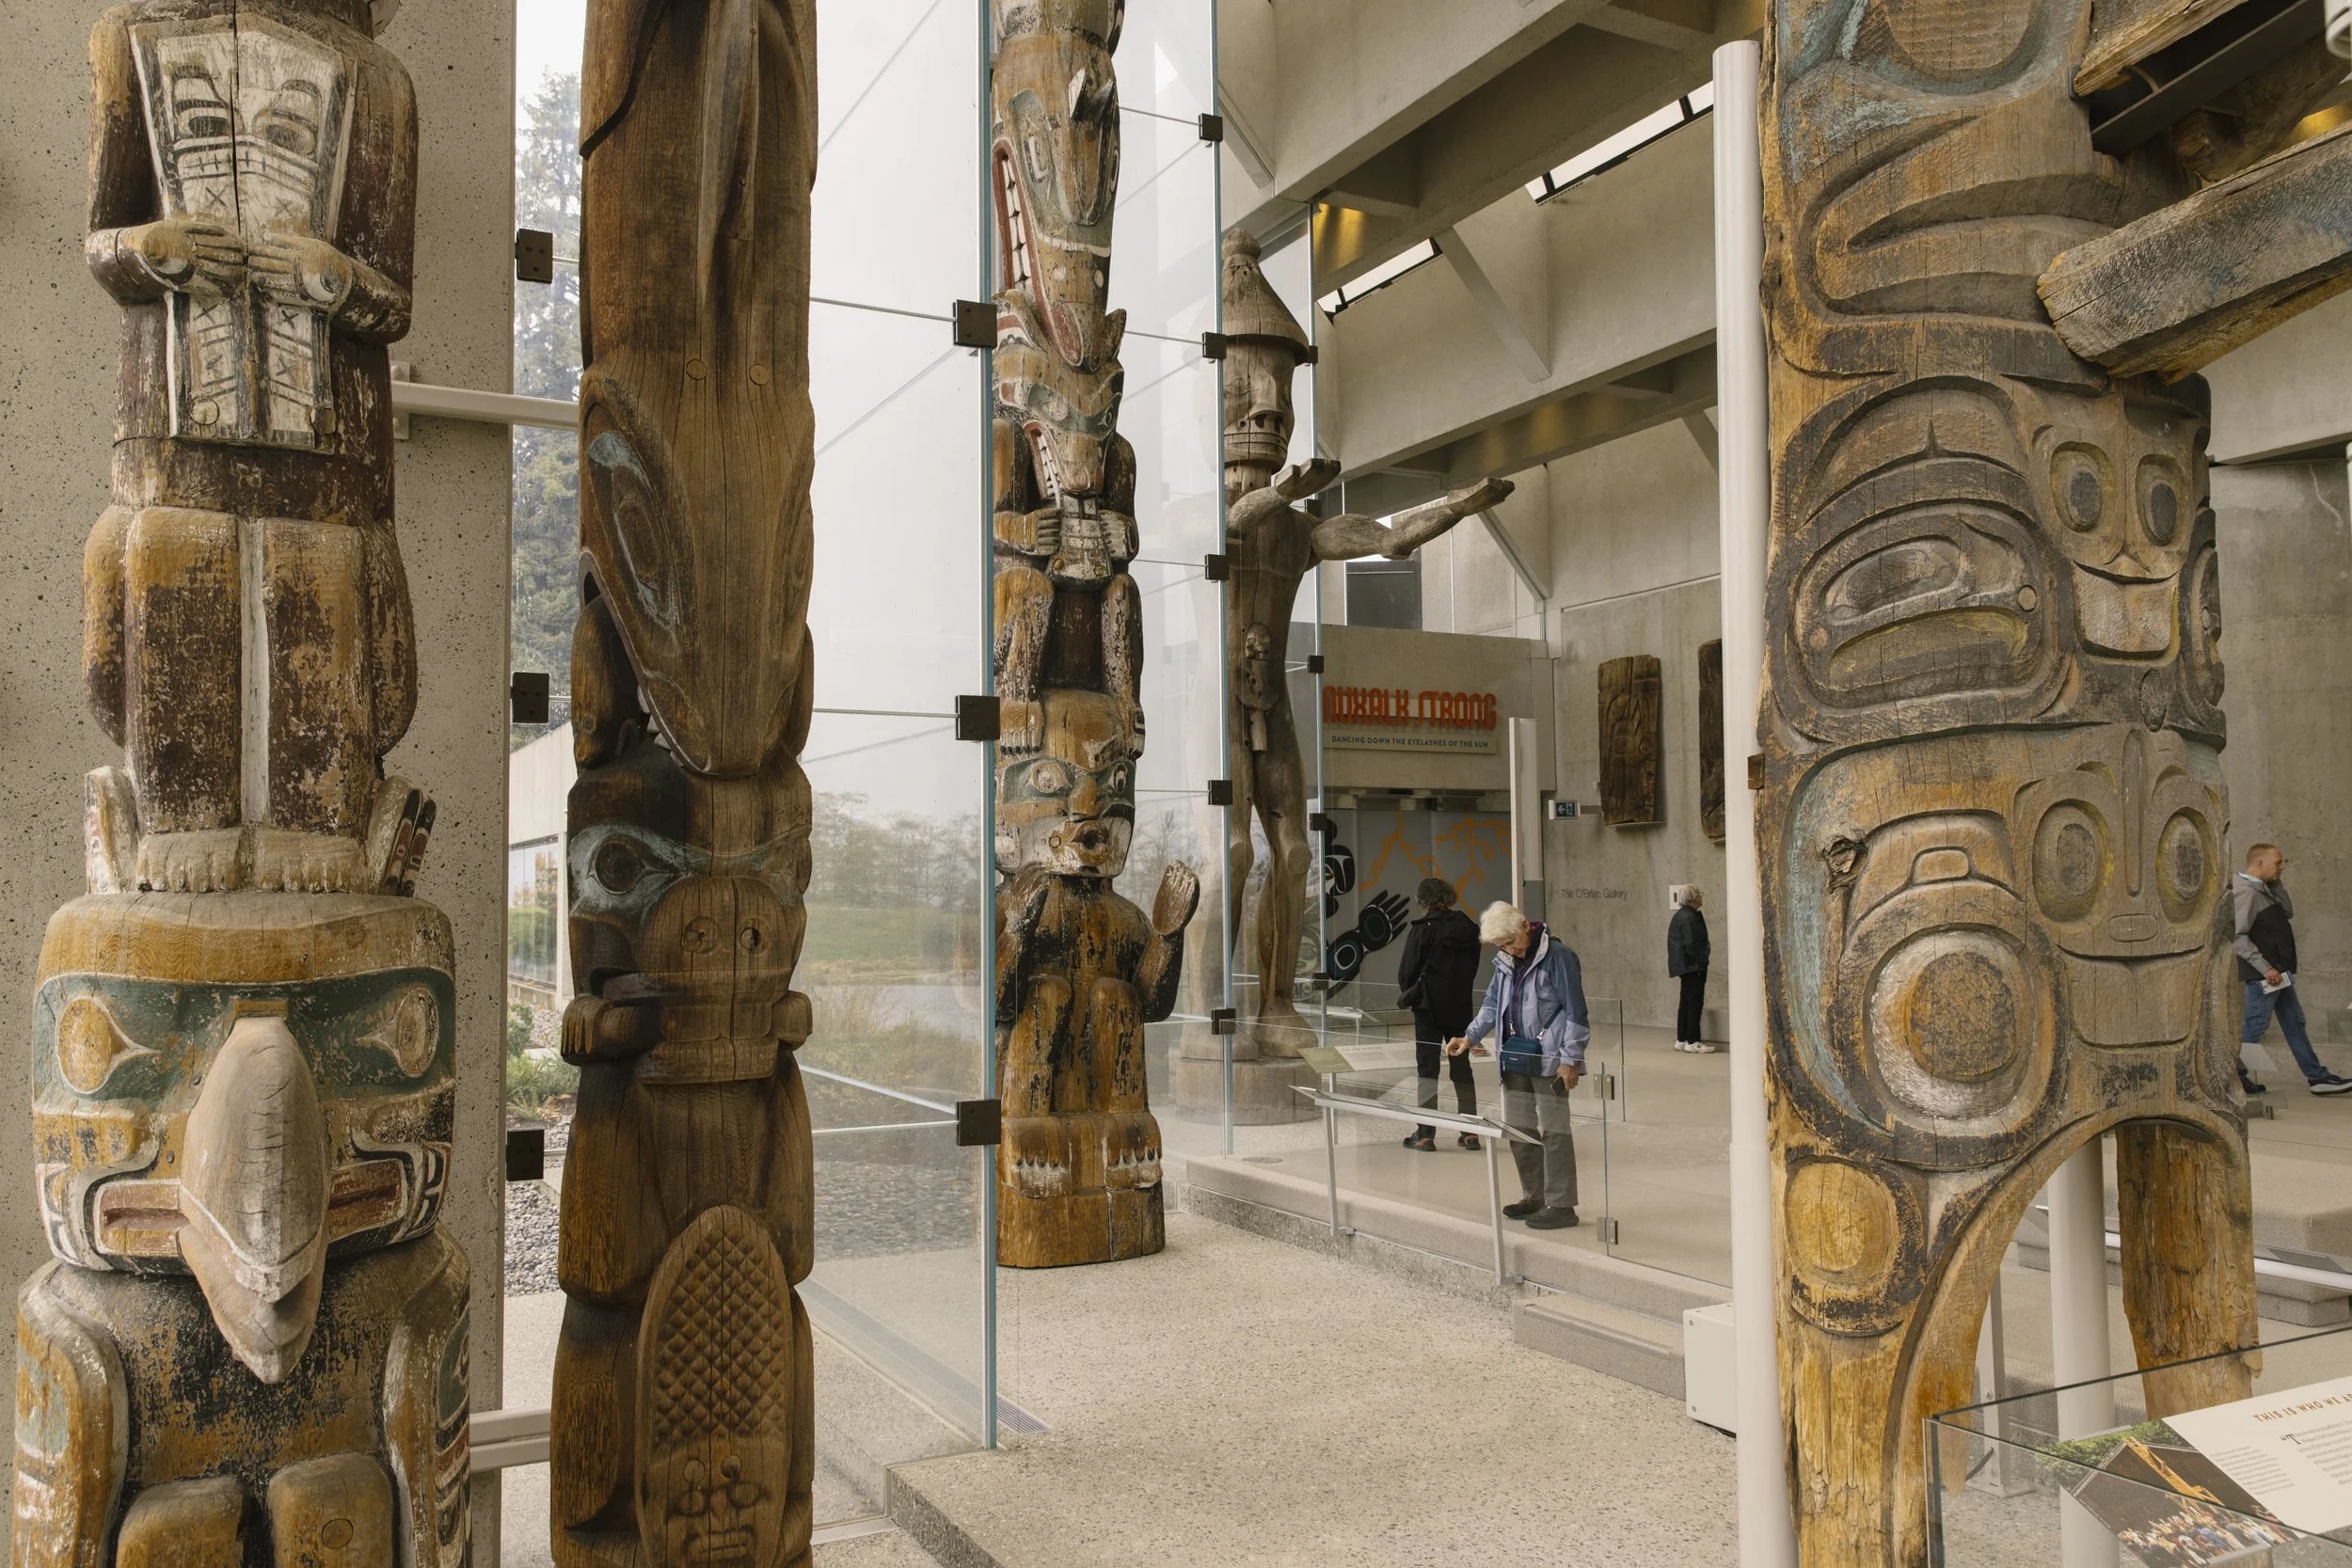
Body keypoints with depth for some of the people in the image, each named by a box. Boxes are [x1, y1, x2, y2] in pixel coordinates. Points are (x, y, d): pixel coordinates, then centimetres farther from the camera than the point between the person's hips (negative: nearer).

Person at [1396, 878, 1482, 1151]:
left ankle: (1425, 1134, 1)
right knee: (1462, 1067, 13)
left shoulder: (1422, 929, -13)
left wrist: (1408, 993, 10)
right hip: (1461, 1006, 4)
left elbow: (1407, 970, -9)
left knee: (1427, 1068, 1)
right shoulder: (1468, 928, 2)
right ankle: (1470, 1132, 15)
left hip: (1429, 1006, -4)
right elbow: (1473, 967, 8)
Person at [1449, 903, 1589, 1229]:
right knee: (1517, 1129, 13)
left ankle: (1561, 1205, 3)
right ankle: (1536, 1196, 26)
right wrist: (1469, 1036, 5)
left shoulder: (1557, 955, -13)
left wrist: (1570, 1059, -14)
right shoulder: (1506, 961, 10)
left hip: (1549, 1060, -8)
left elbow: (1575, 1011, -13)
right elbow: (1493, 1004, 18)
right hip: (1515, 1058, 8)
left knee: (1553, 1131, -3)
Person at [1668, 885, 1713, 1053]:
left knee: (1686, 1002, 13)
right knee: (1695, 1003, -6)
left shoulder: (1679, 916, 13)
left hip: (1684, 966, 10)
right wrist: (1704, 959, -12)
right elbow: (1691, 945, -22)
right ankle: (1692, 1041, -4)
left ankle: (1681, 1040, 17)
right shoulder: (1689, 918, -17)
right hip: (1693, 966, -10)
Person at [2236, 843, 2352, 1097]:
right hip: (2262, 976, -10)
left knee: (2294, 1023, 13)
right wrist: (2265, 968, -24)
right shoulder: (2245, 892, -18)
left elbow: (2288, 912, 16)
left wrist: (2276, 883, 6)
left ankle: (2317, 1077, 19)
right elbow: (2238, 937, -24)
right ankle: (2233, 1074, 8)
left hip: (2278, 972, 10)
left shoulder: (2263, 889, 14)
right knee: (2255, 1027, -3)